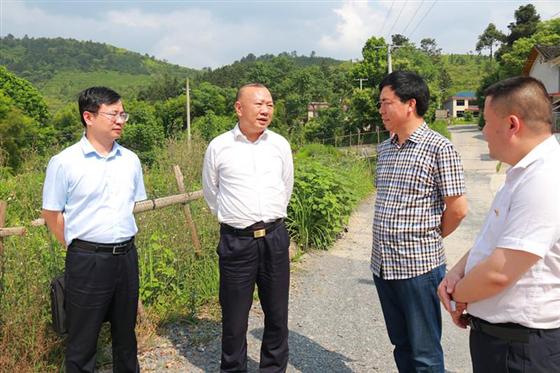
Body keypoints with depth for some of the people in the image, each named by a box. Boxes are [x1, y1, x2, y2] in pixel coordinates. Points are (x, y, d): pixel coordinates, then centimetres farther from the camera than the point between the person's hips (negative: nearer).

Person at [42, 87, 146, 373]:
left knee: (125, 333, 18)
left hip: (127, 257, 4)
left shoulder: (130, 160, 5)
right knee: (82, 340, 9)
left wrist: (123, 242, 12)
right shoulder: (64, 162, -8)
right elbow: (52, 213, -2)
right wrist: (78, 248, -1)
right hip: (87, 260, -4)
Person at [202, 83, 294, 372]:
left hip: (274, 237, 2)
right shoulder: (219, 147, -3)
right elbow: (211, 193, 11)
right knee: (234, 317, 9)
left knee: (277, 314, 12)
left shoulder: (280, 145, 3)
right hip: (236, 241, -2)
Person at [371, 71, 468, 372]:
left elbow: (457, 209, -11)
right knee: (401, 346, 20)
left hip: (418, 266, -7)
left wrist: (429, 237, 3)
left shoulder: (439, 148, -12)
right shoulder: (384, 149, 10)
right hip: (382, 265, 7)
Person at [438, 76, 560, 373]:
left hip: (518, 347, -9)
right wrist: (459, 270, -1)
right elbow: (495, 238, 16)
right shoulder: (524, 172, 9)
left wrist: (458, 296, -9)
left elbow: (498, 273, -28)